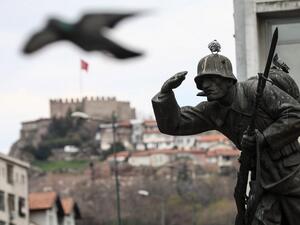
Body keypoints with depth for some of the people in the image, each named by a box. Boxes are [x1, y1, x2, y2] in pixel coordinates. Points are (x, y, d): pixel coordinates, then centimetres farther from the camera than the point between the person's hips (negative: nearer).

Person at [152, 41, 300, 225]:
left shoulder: (256, 90, -16)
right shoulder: (213, 112, 2)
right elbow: (172, 125, 1)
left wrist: (263, 138, -23)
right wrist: (166, 92, -14)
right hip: (265, 184, 6)